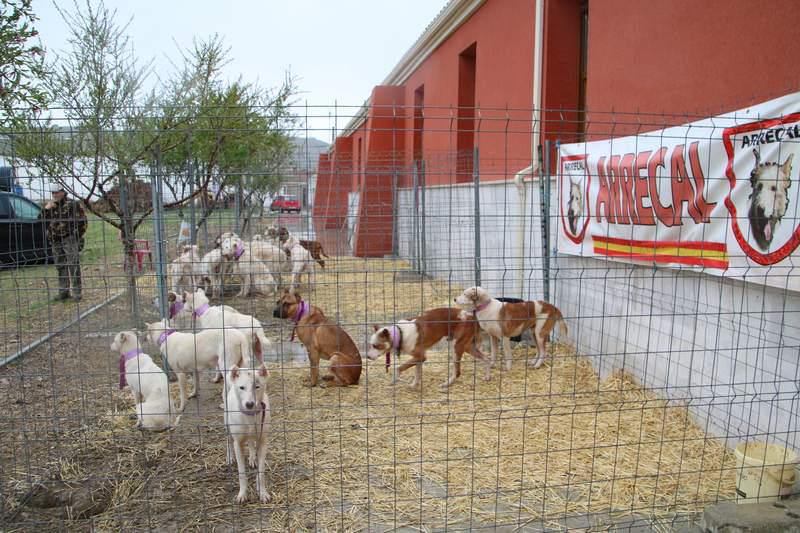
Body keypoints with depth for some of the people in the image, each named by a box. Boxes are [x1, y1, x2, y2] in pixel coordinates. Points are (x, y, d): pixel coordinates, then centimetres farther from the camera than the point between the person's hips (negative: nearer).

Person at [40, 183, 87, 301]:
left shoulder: (73, 204, -4)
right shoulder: (50, 206, 14)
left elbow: (82, 220, -3)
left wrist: (79, 235, -7)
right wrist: (46, 209, -5)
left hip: (70, 239, -6)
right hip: (55, 241, 6)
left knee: (73, 265, -8)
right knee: (60, 267, 11)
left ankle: (77, 292, -5)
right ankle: (63, 291, 18)